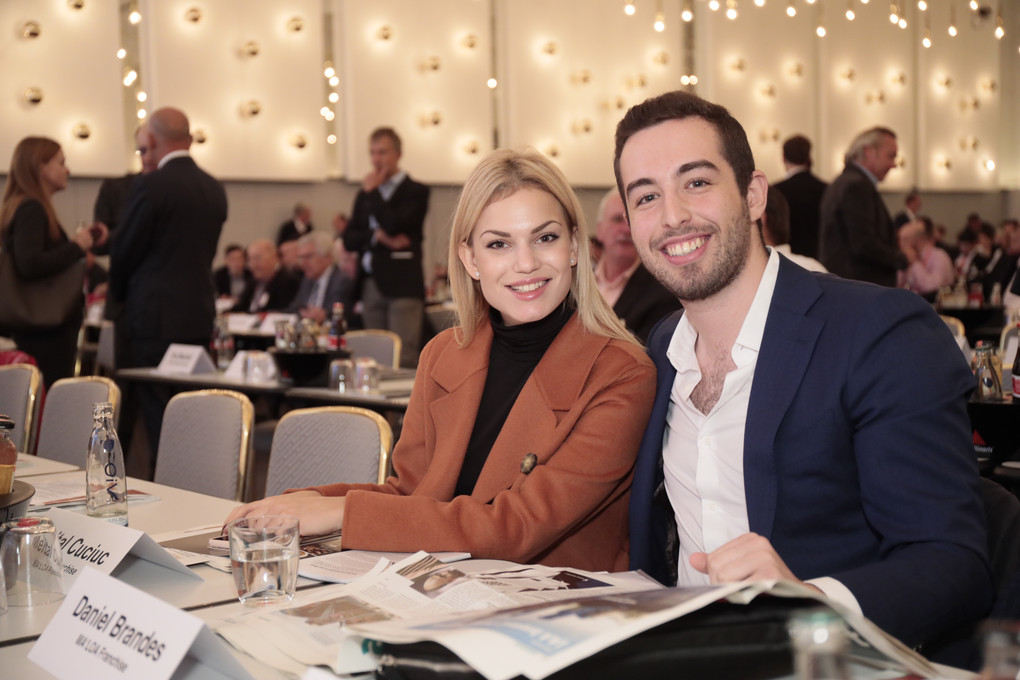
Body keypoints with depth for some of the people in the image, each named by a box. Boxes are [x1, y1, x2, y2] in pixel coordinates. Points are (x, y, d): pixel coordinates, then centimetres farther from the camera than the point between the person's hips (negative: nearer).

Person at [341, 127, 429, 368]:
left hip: (402, 285, -6)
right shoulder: (364, 194, 18)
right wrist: (378, 237, -8)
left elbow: (395, 225, -16)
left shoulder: (415, 191, 0)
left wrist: (372, 191, -5)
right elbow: (348, 239, 11)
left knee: (403, 360, -12)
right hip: (371, 284, 6)